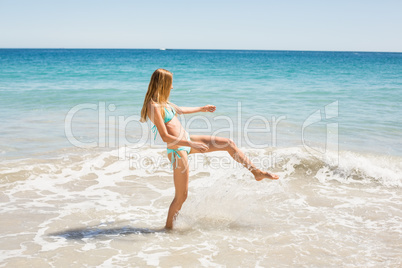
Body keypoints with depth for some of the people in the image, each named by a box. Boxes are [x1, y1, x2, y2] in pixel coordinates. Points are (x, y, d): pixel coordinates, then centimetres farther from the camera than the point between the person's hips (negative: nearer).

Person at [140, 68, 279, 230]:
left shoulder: (162, 102, 7)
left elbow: (179, 110, 28)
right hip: (177, 149, -9)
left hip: (187, 140, 10)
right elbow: (165, 137, -26)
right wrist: (192, 145, -26)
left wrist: (202, 109, 41)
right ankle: (168, 228, 16)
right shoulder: (153, 106, -22)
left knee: (229, 144, 11)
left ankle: (257, 172, 25)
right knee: (181, 196, -3)